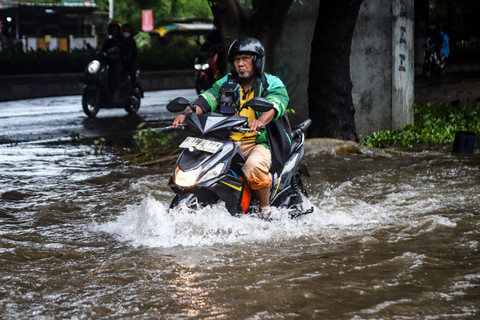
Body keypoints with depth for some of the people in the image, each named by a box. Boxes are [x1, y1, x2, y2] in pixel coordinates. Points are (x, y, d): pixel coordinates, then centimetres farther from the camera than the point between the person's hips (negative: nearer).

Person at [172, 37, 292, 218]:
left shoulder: (272, 84, 0)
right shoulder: (226, 83, 14)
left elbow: (276, 104, -22)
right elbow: (207, 99, -2)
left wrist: (261, 120, -46)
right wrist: (188, 113, -24)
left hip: (262, 142, -5)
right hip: (230, 141, 5)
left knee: (254, 167, -36)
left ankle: (265, 210, -18)